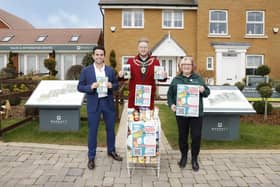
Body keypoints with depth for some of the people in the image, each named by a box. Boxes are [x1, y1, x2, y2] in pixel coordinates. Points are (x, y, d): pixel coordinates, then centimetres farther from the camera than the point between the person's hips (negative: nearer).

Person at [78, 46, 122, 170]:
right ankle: (91, 157, 18)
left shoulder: (110, 70, 5)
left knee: (110, 129, 14)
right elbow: (80, 87, -2)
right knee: (92, 131, 4)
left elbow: (116, 85, 10)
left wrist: (111, 85, -13)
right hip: (94, 104, -2)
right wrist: (91, 87, -20)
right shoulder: (86, 70, -2)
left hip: (108, 103, 3)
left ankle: (111, 151, 35)